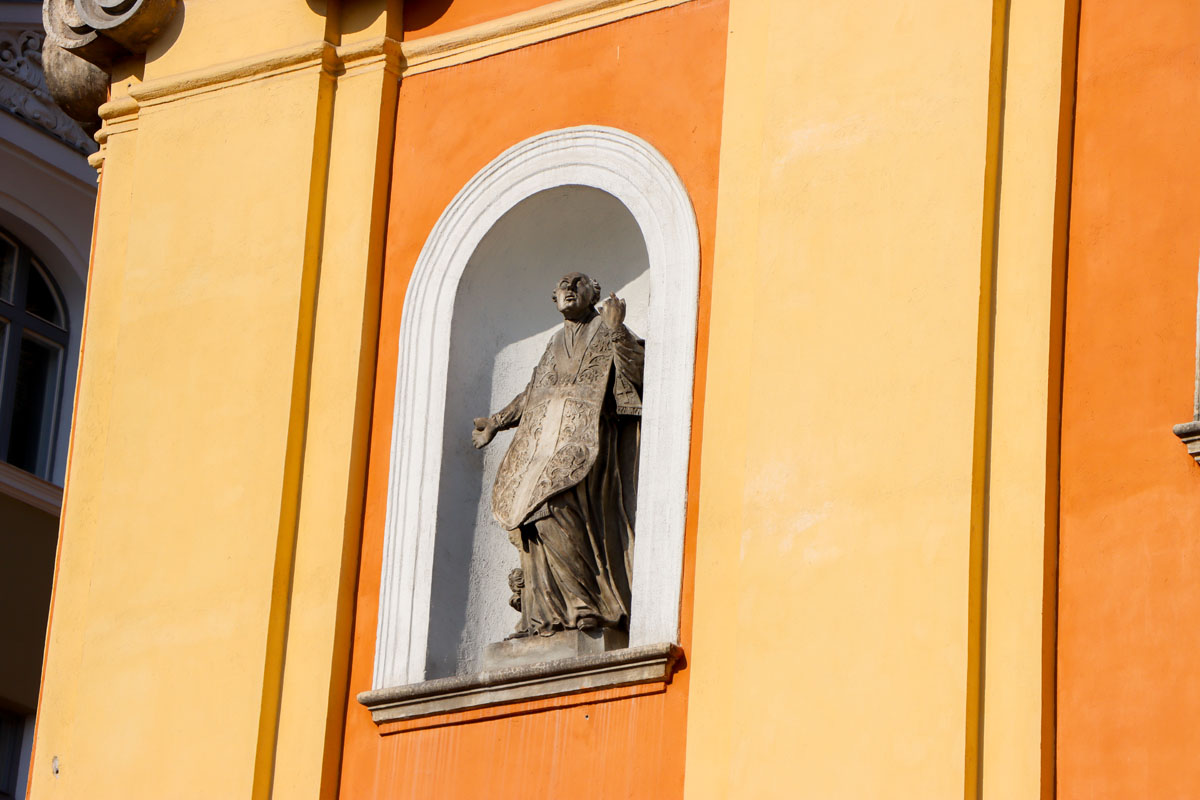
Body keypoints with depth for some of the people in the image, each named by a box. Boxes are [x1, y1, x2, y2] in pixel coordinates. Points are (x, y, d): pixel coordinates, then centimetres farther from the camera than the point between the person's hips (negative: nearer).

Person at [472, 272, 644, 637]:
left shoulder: (605, 333, 8)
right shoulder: (556, 343, 26)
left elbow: (638, 370, -7)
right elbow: (532, 394, 36)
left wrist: (616, 330, -15)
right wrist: (496, 422, 40)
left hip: (582, 438, -7)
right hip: (545, 439, 7)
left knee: (556, 507, -25)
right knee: (534, 516, -8)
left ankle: (588, 604, -24)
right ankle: (544, 615, -12)